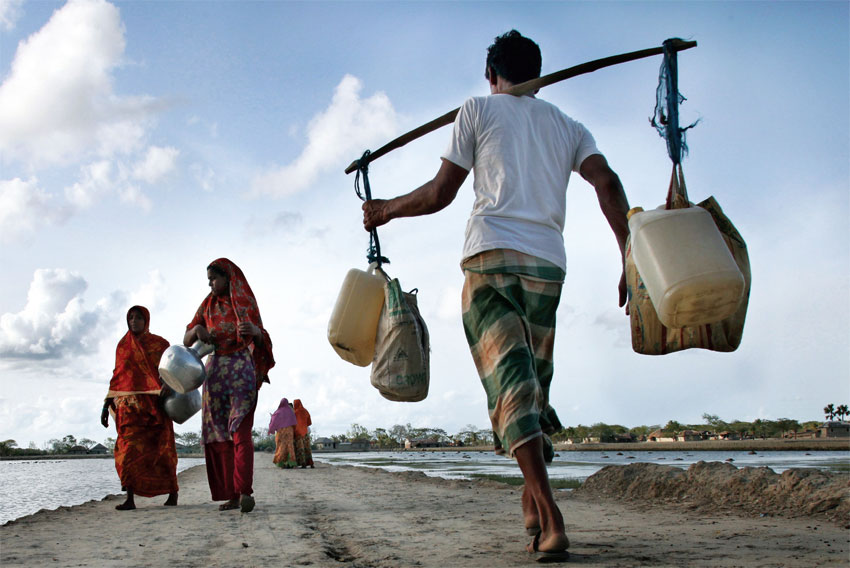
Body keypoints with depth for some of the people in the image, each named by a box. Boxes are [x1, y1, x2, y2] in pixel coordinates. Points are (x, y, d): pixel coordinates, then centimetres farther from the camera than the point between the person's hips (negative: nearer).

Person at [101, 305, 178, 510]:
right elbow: (117, 377, 14)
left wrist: (168, 385, -23)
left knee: (162, 448, 0)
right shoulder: (123, 346, 14)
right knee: (129, 448, -12)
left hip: (155, 403, -1)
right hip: (129, 405, 2)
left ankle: (172, 491, 18)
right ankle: (130, 499, -15)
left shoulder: (160, 344, 7)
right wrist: (106, 405, 7)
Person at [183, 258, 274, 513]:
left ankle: (244, 491, -25)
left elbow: (261, 340, 1)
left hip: (242, 369, -4)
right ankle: (232, 495, -2)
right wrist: (197, 329, -10)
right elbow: (186, 341, 13)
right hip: (216, 369, 4)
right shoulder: (207, 306, 16)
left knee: (240, 430, -17)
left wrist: (254, 331, -22)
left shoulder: (246, 302, 7)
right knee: (220, 435, -2)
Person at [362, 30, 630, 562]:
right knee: (534, 387, 14)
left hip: (492, 256, -3)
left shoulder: (478, 110, 13)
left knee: (512, 386, -12)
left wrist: (386, 209, 26)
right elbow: (607, 183, 6)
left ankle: (551, 519, -24)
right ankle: (534, 511, 14)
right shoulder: (567, 125, 22)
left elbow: (440, 192, 10)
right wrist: (630, 258, 5)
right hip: (548, 264, 4)